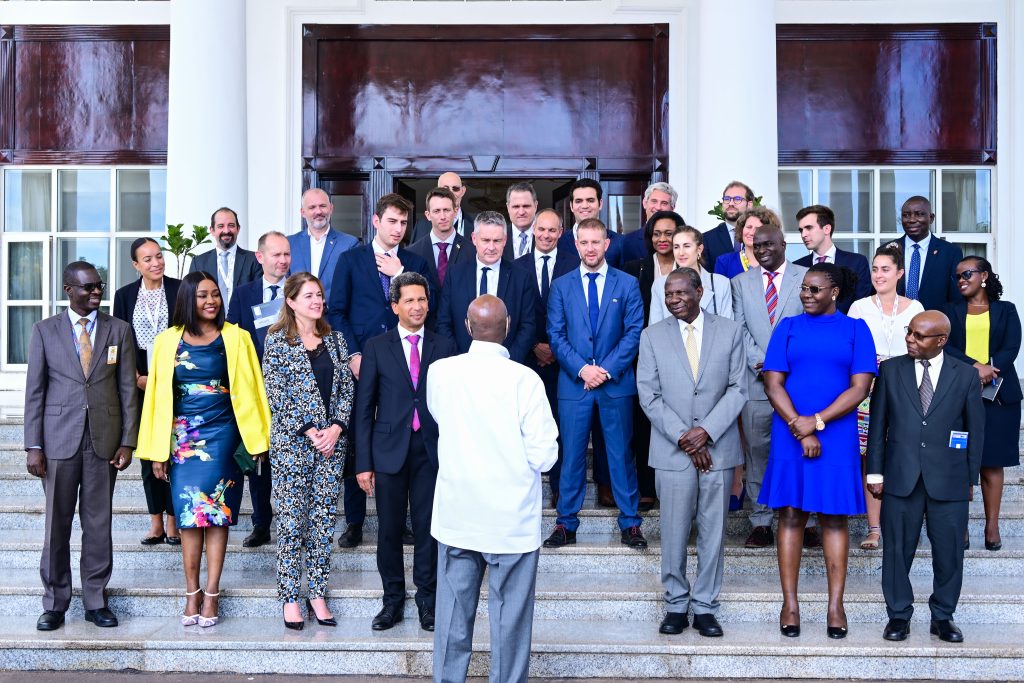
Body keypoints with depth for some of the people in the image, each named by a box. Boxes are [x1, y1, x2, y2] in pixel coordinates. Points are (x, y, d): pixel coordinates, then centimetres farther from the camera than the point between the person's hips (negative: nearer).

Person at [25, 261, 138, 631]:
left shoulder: (119, 330, 5)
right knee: (56, 524, 5)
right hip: (59, 440, 0)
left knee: (99, 524, 6)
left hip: (104, 441, 1)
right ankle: (55, 602, 17)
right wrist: (33, 445, -4)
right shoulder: (45, 330, 4)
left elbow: (128, 390, 4)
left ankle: (96, 601, 16)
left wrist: (128, 441, -1)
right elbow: (34, 391, 2)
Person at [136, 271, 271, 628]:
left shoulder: (235, 338, 1)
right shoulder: (168, 341, 4)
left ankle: (211, 594, 6)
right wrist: (157, 451, 3)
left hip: (221, 435, -1)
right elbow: (159, 395, 5)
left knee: (216, 513, 0)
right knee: (189, 515, 3)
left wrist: (256, 441, -3)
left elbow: (247, 390, 2)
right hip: (182, 438, 1)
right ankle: (192, 593, 11)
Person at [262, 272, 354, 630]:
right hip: (292, 442, -4)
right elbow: (276, 393, -7)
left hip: (332, 441, 4)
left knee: (324, 520, 6)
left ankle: (318, 594, 13)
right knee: (291, 520, -1)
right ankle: (290, 598, 9)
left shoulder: (334, 339, 10)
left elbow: (347, 389, 8)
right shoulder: (277, 340, -2)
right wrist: (308, 431, -12)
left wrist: (336, 428, -7)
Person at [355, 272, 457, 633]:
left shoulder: (444, 346, 6)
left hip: (431, 450, 0)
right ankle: (393, 600, 20)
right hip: (390, 450, 0)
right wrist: (363, 462, -2)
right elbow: (364, 407, 2)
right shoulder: (376, 347, 3)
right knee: (389, 530, 6)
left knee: (428, 528, 6)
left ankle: (427, 599, 20)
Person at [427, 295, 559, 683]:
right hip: (512, 520, -3)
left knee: (453, 613, 14)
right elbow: (543, 455, -13)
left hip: (456, 516, 3)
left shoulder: (439, 372, -5)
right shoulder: (525, 380, -16)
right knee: (510, 617, 9)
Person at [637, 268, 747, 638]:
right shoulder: (652, 336, 4)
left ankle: (705, 607, 16)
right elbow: (649, 396, -1)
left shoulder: (730, 331, 4)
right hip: (672, 451, 0)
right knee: (674, 532, 3)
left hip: (718, 448, 0)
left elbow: (738, 389, 0)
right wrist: (684, 438, -9)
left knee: (713, 531, 6)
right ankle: (676, 605, 17)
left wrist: (705, 431, -12)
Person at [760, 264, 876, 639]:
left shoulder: (855, 329, 6)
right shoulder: (788, 327, 8)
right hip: (790, 435, 1)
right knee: (791, 514, 1)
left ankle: (835, 607, 7)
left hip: (837, 436, 0)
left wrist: (817, 421, -12)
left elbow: (860, 388, -3)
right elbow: (773, 383, 0)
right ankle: (789, 605, 6)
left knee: (835, 518, 2)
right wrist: (800, 428, -10)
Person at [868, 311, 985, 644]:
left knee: (949, 552, 6)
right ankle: (898, 615, 19)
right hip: (901, 478, 0)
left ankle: (942, 617, 22)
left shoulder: (966, 375, 2)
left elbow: (975, 429, 5)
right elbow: (877, 424, 4)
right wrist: (875, 472, 1)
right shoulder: (890, 370, 3)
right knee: (897, 549, 5)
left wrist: (971, 477, 4)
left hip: (949, 481, 0)